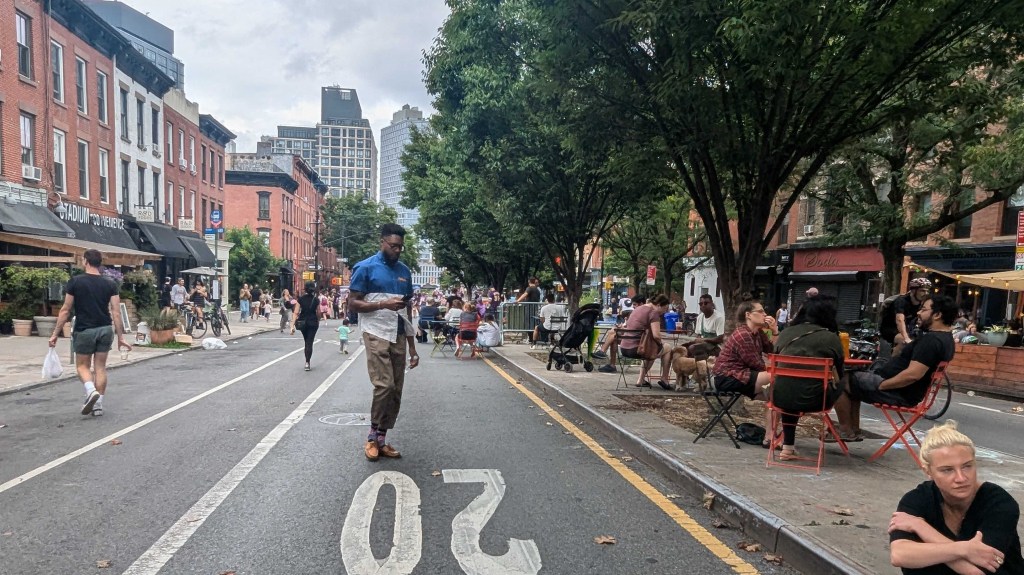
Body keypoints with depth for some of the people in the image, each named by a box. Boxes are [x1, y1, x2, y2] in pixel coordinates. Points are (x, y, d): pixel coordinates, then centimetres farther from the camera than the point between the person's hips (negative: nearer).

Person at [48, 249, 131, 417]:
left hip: (84, 330, -2)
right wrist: (120, 337, 3)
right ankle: (98, 405, 11)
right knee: (100, 367, 10)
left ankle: (91, 391, -14)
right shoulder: (110, 284, 0)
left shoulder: (75, 281, -5)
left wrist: (55, 333, 4)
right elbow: (116, 312, -2)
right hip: (105, 330, 2)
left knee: (82, 366, 13)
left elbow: (66, 310, -3)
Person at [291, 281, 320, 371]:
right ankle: (307, 362, -13)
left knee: (306, 341, 19)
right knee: (309, 343, 0)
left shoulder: (300, 299, -6)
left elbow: (296, 313, -11)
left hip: (303, 322, 2)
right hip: (313, 323, -2)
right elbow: (318, 313, 2)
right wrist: (318, 321, 22)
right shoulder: (316, 300, -6)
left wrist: (292, 325, -13)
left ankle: (307, 361, 27)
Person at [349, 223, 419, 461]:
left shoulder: (404, 271, 12)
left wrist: (412, 345, 13)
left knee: (396, 390, 5)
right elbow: (353, 303, -6)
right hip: (376, 334, -6)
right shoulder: (366, 268, -4)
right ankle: (373, 436, 4)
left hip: (399, 336, 6)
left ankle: (382, 439, 16)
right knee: (384, 385, -15)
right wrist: (384, 304, -20)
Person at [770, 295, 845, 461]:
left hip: (781, 397, 3)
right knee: (841, 385, 24)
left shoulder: (785, 333, 9)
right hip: (811, 400, -3)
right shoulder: (831, 338, -1)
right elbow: (838, 373, 10)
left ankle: (788, 447, 35)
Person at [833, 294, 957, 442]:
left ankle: (846, 432, 4)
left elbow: (912, 375, -31)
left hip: (898, 392, -11)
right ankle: (854, 431, 20)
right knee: (852, 381, 22)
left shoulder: (931, 340, -24)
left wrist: (880, 385, -21)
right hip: (906, 391, 11)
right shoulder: (945, 338, 10)